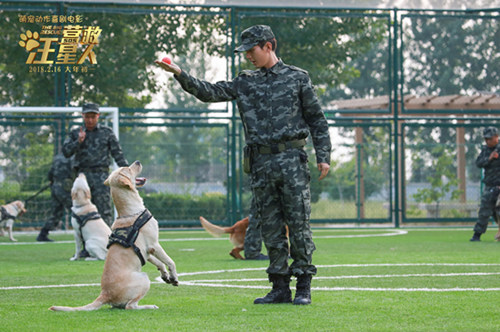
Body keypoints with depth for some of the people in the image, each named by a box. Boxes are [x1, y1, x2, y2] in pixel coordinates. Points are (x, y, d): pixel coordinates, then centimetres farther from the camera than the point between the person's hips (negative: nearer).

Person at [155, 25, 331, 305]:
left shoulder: (298, 78, 5)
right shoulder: (245, 82, 14)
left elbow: (317, 119, 6)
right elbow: (210, 92, 7)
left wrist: (323, 156, -1)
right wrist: (180, 74, -6)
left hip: (292, 159, -4)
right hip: (261, 163, 4)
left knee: (299, 224, -5)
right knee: (271, 227, 4)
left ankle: (304, 287, 1)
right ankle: (280, 287, 10)